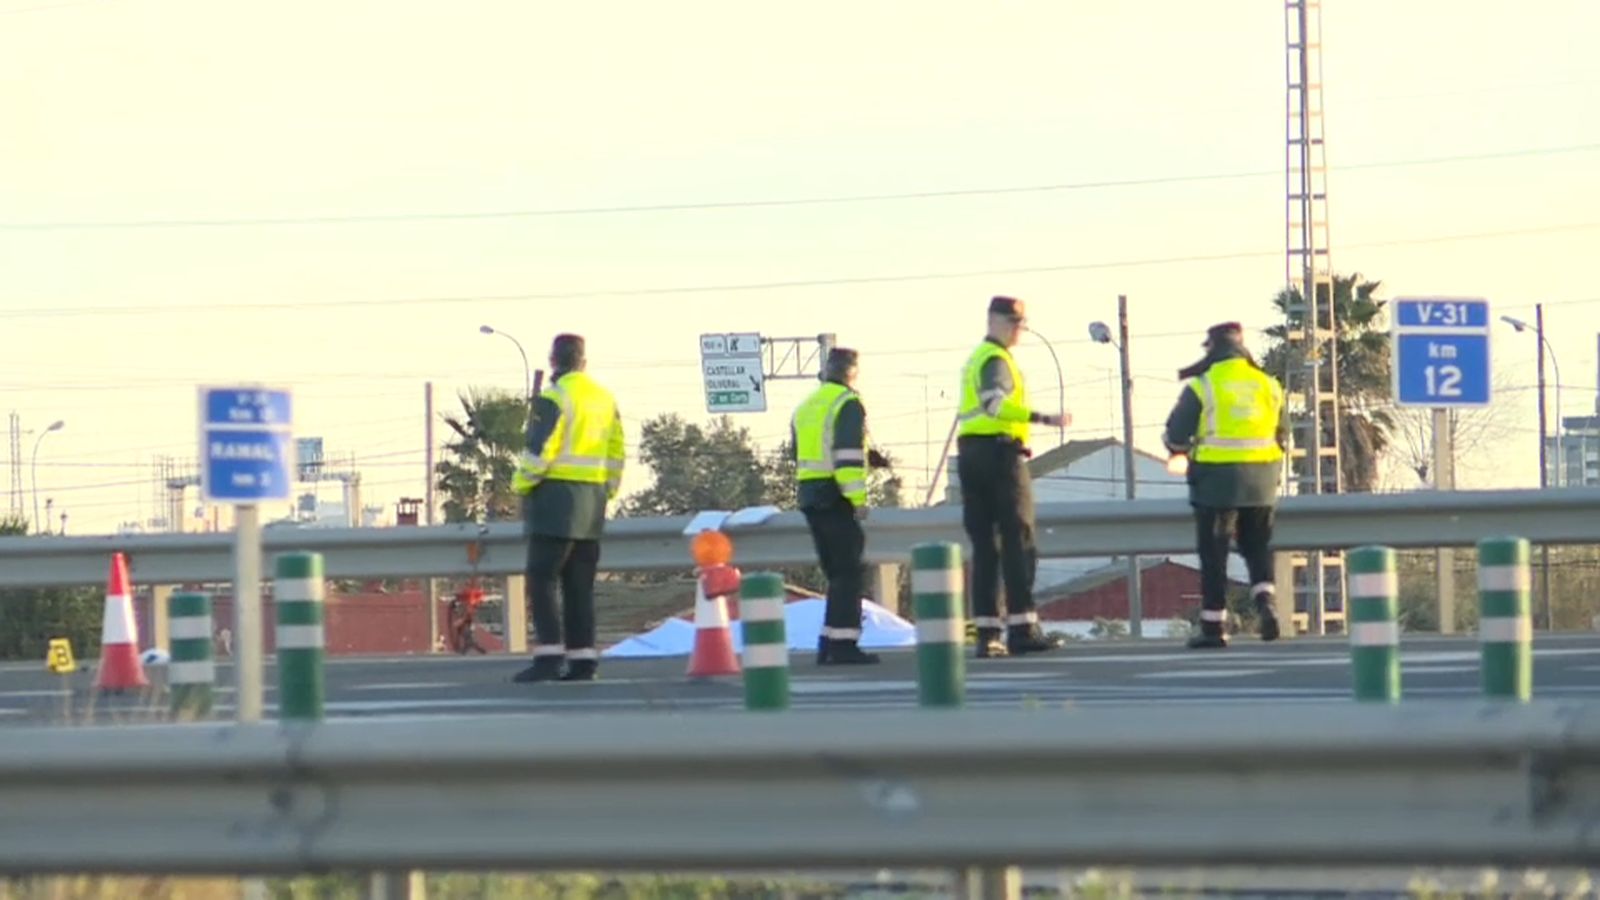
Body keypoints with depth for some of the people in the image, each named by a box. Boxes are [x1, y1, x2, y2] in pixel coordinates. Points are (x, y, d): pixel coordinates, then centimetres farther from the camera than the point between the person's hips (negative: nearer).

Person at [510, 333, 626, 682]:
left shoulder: (555, 397, -11)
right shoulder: (604, 398, 14)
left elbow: (540, 449, -15)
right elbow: (615, 453, 16)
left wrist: (522, 483, -1)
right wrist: (606, 493, 22)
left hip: (557, 495, -7)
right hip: (592, 501, 7)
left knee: (542, 578, -7)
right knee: (579, 584, 9)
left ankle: (549, 655, -16)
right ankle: (583, 659, 5)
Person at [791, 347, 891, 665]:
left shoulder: (804, 408, 19)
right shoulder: (848, 404, -8)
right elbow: (849, 454, -17)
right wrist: (858, 497, -18)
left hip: (809, 495, 8)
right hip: (835, 496, -8)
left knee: (836, 572, 13)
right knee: (849, 572, -6)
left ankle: (829, 645, 10)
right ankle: (843, 643, -11)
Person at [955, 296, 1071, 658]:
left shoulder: (974, 359, 21)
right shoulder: (997, 360, -9)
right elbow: (995, 403, -26)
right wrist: (1044, 418, -32)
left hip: (970, 454, 9)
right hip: (1001, 453, -9)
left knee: (983, 546, 5)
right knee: (1018, 543, -7)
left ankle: (986, 632, 1)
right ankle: (1022, 628, -11)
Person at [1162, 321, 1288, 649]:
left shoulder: (1202, 386, -7)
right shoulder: (1269, 385, 7)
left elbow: (1176, 436, -5)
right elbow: (1282, 436, 15)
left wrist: (1182, 449, 17)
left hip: (1217, 480, -4)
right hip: (1261, 482, 4)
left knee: (1214, 554, 3)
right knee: (1257, 548, 14)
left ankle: (1213, 626, 4)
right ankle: (1265, 602, -9)